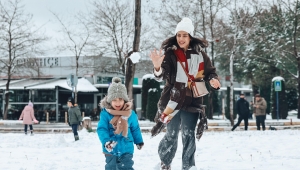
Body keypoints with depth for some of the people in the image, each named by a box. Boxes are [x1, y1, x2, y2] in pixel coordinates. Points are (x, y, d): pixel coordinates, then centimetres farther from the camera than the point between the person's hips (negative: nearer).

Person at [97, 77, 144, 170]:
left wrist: (139, 141, 21)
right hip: (110, 150, 0)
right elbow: (101, 129, -16)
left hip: (126, 149, 1)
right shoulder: (105, 113, -11)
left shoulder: (130, 114, -3)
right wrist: (106, 141, -32)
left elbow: (135, 129, 10)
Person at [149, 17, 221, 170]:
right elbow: (161, 77, -13)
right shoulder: (170, 54, -4)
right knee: (171, 135, 5)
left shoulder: (199, 54, 1)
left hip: (192, 101, 1)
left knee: (189, 136, 4)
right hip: (173, 100, -1)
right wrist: (158, 67, -35)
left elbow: (210, 72, 9)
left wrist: (213, 81, -13)